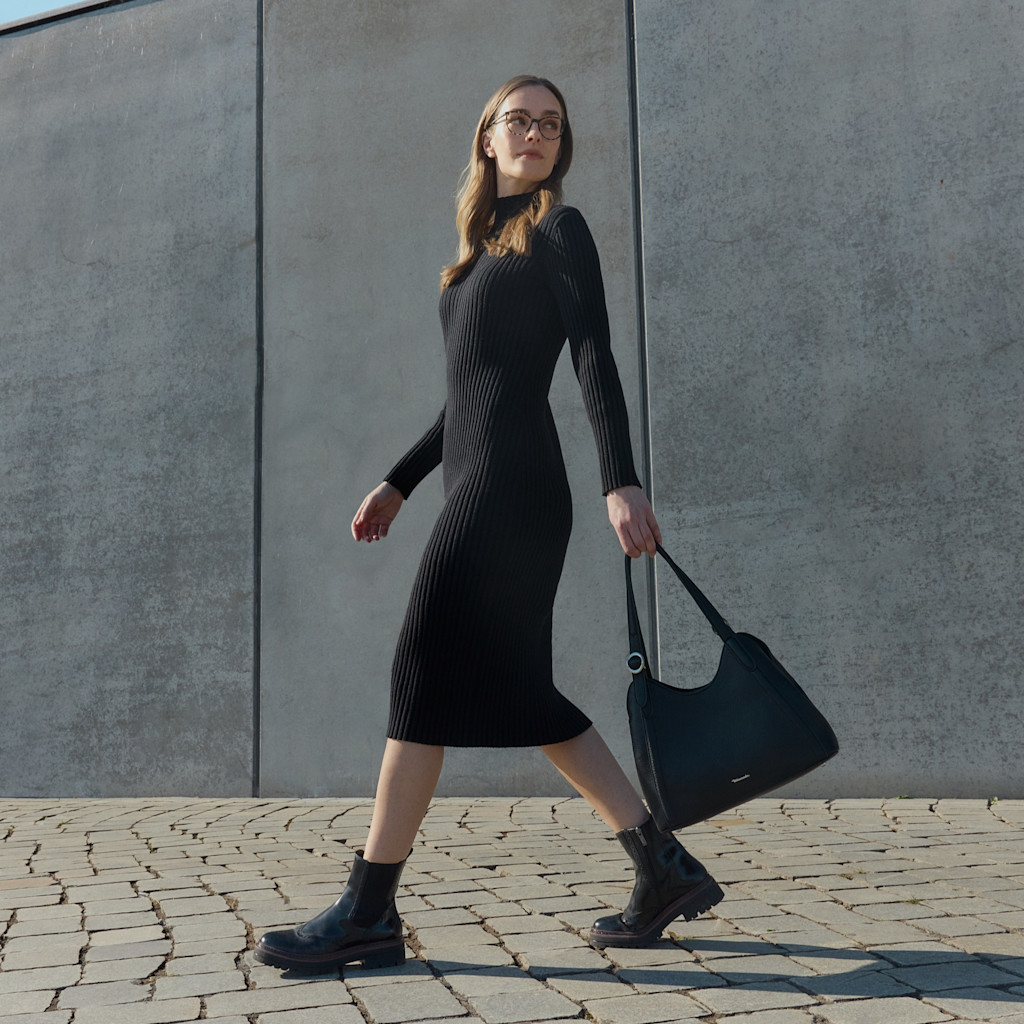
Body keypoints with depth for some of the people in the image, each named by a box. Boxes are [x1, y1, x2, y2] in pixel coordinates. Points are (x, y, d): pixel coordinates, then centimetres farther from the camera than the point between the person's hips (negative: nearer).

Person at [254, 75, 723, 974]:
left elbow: (595, 359, -8)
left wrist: (622, 482, -19)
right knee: (515, 692, 6)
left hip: (511, 482, -9)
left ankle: (368, 913, -4)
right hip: (479, 485, 9)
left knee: (426, 673, -10)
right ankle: (665, 870, 11)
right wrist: (398, 483, 24)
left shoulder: (558, 229, 4)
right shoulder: (481, 250, 26)